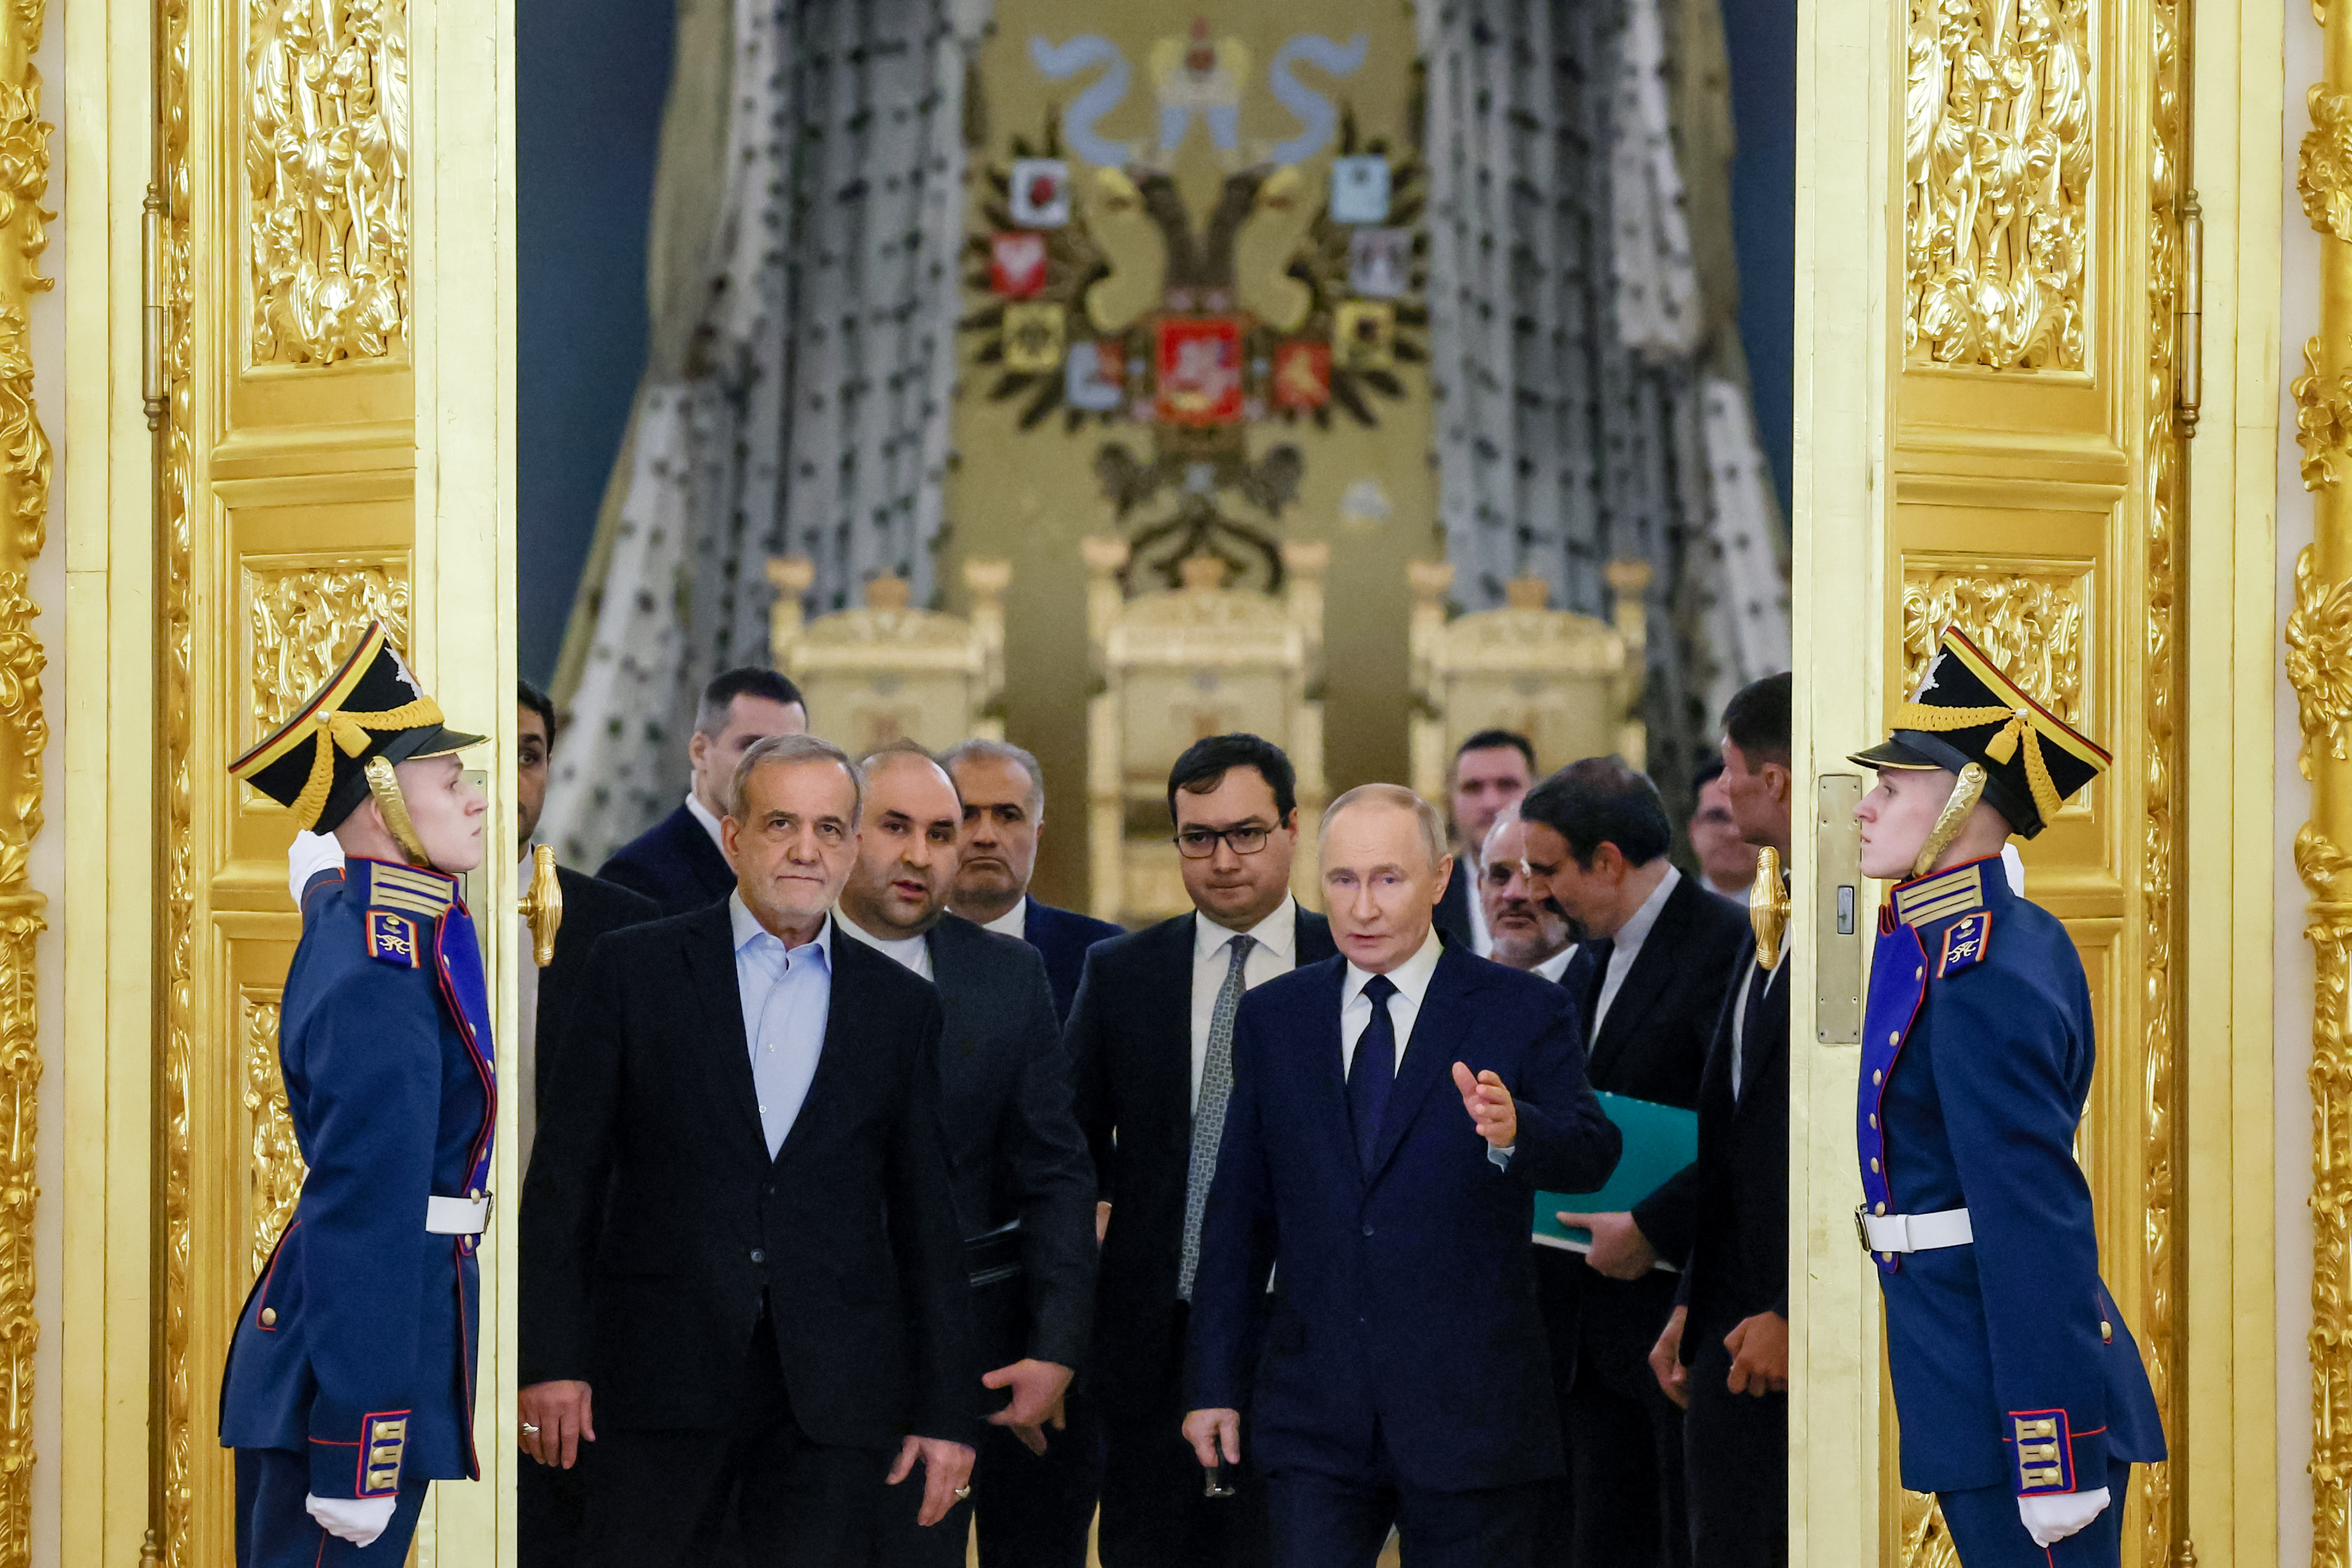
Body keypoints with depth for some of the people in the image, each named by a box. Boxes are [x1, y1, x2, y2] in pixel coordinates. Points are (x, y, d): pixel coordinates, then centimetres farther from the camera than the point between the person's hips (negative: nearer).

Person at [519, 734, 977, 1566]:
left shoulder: (901, 1006, 11)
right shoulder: (635, 967, 5)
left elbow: (927, 1220, 11)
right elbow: (566, 1175, 3)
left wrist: (947, 1411, 6)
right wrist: (551, 1359, -5)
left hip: (835, 1396, 2)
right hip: (664, 1376, -1)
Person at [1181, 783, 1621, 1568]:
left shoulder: (1523, 1012, -1)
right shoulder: (1273, 1017, 10)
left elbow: (1591, 1154, -14)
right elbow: (1239, 1210, 13)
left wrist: (1514, 1133, -37)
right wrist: (1215, 1382, 10)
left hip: (1471, 1414, -2)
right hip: (1315, 1414, 2)